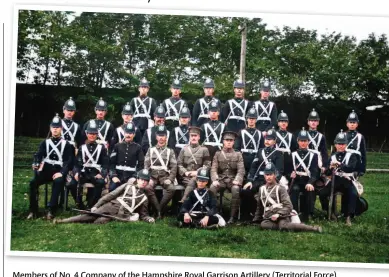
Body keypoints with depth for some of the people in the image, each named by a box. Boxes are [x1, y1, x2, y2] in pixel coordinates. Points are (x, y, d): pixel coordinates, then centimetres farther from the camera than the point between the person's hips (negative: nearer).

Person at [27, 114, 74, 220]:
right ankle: (33, 210, -19)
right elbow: (38, 155, 3)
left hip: (58, 171, -2)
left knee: (58, 182, -37)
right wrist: (37, 165, -22)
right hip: (46, 170, 3)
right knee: (33, 182, -27)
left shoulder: (66, 144, 10)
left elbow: (69, 161, 0)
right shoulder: (45, 143, 17)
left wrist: (61, 172, -17)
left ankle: (51, 210, -34)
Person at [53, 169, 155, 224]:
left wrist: (149, 219, -4)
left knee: (99, 221, -28)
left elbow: (143, 215, 21)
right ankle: (61, 221, -29)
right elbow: (110, 195, 8)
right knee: (91, 215, -24)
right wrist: (96, 205, 0)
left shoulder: (144, 198, 17)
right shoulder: (127, 186, 13)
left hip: (121, 215, 1)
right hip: (111, 206, -1)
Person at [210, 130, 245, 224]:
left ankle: (233, 216, -26)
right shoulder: (217, 154, 12)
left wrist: (237, 180, -19)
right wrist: (215, 180, -17)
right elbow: (213, 169, 2)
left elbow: (241, 170, 0)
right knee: (212, 188, -32)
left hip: (233, 180, -1)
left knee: (236, 189, -35)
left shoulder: (238, 154, 11)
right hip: (221, 179, 1)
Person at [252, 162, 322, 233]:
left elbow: (288, 206, -5)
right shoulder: (262, 189, 19)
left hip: (282, 216, -4)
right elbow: (259, 206, 31)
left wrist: (278, 214, -18)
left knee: (283, 225, -38)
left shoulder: (280, 188, 3)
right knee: (263, 224, -32)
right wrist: (256, 219, 30)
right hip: (269, 218, 4)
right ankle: (288, 226, -28)